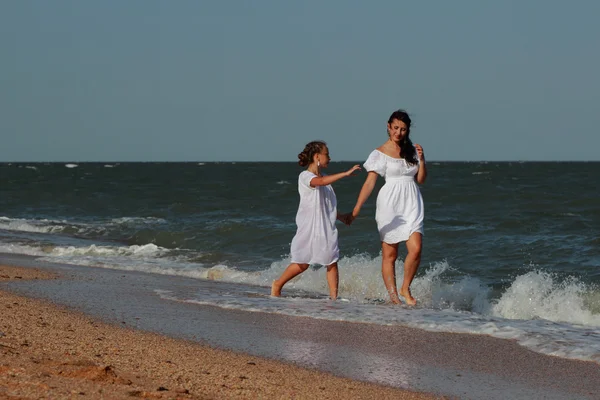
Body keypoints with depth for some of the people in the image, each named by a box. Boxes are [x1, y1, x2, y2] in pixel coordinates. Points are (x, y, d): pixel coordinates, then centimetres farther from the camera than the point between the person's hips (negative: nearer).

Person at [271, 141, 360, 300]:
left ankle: (334, 296, -2)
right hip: (309, 227, -7)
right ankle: (277, 284, 21)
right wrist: (346, 173, -39)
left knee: (332, 262, -4)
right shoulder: (305, 177, -10)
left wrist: (341, 216, 11)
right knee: (303, 263, 2)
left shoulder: (324, 178, 15)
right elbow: (321, 181, -33)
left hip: (327, 228, 7)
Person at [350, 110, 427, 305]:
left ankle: (405, 289, 4)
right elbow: (369, 182, -6)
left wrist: (421, 159, -2)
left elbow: (421, 179, 14)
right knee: (389, 254, -1)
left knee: (416, 248, -14)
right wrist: (356, 208, -14)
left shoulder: (412, 151, 11)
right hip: (390, 204, -3)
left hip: (411, 204, 3)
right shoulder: (380, 153, -1)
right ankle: (393, 295, 6)